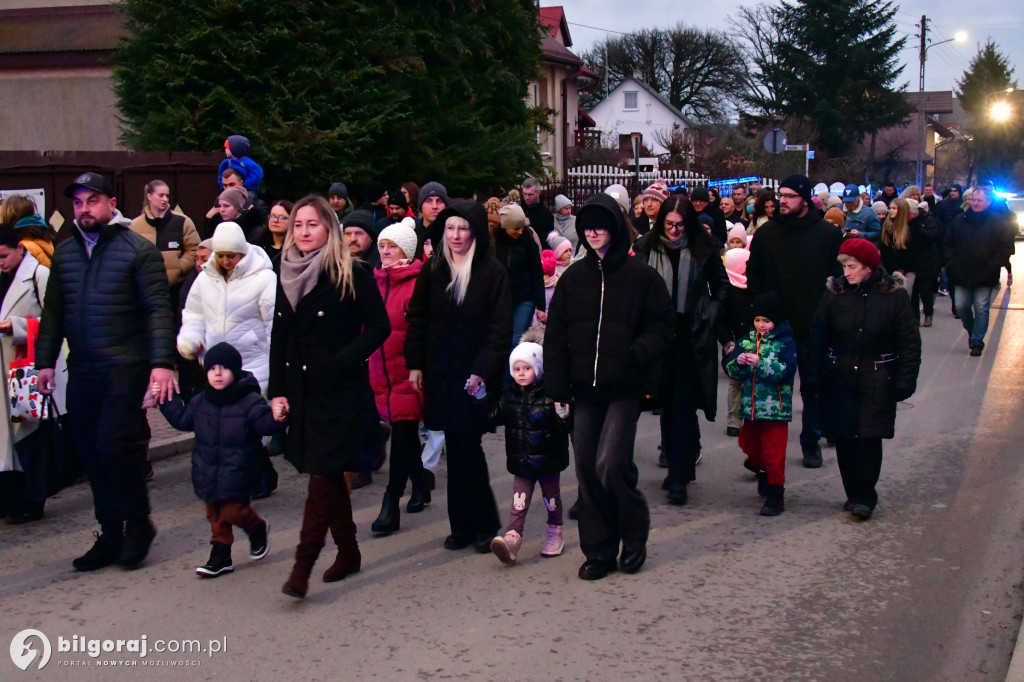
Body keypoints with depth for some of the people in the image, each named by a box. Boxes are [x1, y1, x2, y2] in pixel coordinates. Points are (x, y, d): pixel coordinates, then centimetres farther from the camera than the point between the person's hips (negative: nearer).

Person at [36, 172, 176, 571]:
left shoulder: (138, 250, -5)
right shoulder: (64, 253, 12)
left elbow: (158, 309, -10)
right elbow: (53, 313, 16)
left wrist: (162, 362, -19)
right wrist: (45, 360, 11)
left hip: (125, 366, -6)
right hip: (82, 370, 6)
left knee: (114, 443, -14)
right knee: (90, 452, 8)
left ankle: (138, 523, 6)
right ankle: (111, 535, 20)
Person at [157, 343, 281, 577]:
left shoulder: (250, 401, -13)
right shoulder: (200, 402, 5)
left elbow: (265, 424, -20)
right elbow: (182, 419, 19)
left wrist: (276, 418, -42)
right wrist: (167, 400, 10)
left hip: (236, 475, -6)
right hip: (209, 475, 6)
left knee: (233, 511, -7)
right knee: (215, 516, 12)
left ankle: (258, 529, 24)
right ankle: (220, 555, 22)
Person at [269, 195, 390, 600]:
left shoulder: (352, 274, -7)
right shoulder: (287, 277, 11)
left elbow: (379, 327, -8)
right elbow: (279, 338, 13)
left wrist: (342, 361, -17)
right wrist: (277, 392, 7)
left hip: (339, 389, -6)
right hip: (301, 389, 6)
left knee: (324, 472, -9)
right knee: (327, 473, 13)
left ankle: (303, 565, -9)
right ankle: (348, 551, 26)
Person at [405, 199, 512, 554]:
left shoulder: (493, 272, -4)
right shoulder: (432, 271, 8)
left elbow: (500, 329, -6)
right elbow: (417, 319, 11)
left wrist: (483, 371, -13)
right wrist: (415, 364, 4)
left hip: (476, 375, -4)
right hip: (440, 374, 4)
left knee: (465, 448, -7)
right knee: (459, 448, 7)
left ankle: (482, 524, 8)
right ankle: (465, 525, 16)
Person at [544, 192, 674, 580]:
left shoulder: (641, 275, 0)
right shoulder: (573, 277, 9)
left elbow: (663, 326, 2)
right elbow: (555, 336, 10)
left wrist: (640, 351, -18)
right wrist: (557, 388, 3)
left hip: (624, 389, -4)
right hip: (585, 389, 4)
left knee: (611, 463, -14)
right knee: (587, 470, 4)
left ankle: (634, 534, 12)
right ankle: (599, 551, 17)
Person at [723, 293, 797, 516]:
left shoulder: (785, 342, -7)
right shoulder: (747, 340, 8)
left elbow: (787, 371, -19)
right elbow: (730, 369, 7)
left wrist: (761, 363, -28)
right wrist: (738, 363, -15)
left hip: (775, 408, -6)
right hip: (750, 406, 6)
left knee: (773, 453, -4)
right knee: (749, 446, 18)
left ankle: (775, 495, 6)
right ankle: (763, 472, 46)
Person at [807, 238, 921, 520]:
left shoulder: (894, 294, -7)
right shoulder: (834, 292, -1)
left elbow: (909, 342, -2)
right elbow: (818, 336, 4)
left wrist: (904, 381, -6)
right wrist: (813, 377, 0)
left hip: (877, 381, -2)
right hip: (839, 378, 3)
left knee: (868, 438, -5)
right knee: (844, 437, 5)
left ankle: (864, 497, 7)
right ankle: (854, 494, 19)